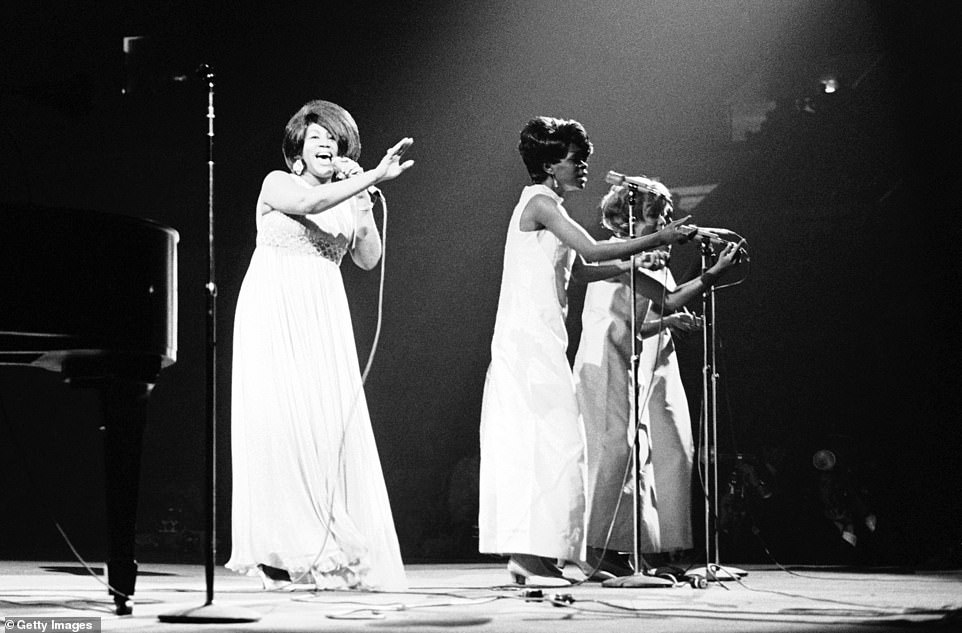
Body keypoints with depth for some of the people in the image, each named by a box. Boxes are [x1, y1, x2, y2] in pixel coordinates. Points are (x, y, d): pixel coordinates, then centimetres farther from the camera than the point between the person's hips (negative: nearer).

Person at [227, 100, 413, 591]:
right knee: (279, 424, -11)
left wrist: (365, 202, -3)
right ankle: (278, 550, -7)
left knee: (332, 427, -5)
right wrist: (374, 176, -26)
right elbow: (310, 204, -21)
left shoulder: (348, 198, 15)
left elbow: (368, 259, 5)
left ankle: (331, 553, -3)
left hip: (323, 320, 4)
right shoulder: (277, 183, 2)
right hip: (275, 313, -4)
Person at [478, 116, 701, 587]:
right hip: (531, 340, -10)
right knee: (548, 441, -11)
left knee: (527, 444, 7)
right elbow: (592, 251, -18)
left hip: (531, 341, 10)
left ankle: (524, 554, 6)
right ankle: (534, 554, -12)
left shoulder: (541, 205, 20)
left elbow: (581, 269, 22)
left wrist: (638, 261, 20)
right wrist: (656, 240, -12)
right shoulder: (541, 202, -9)